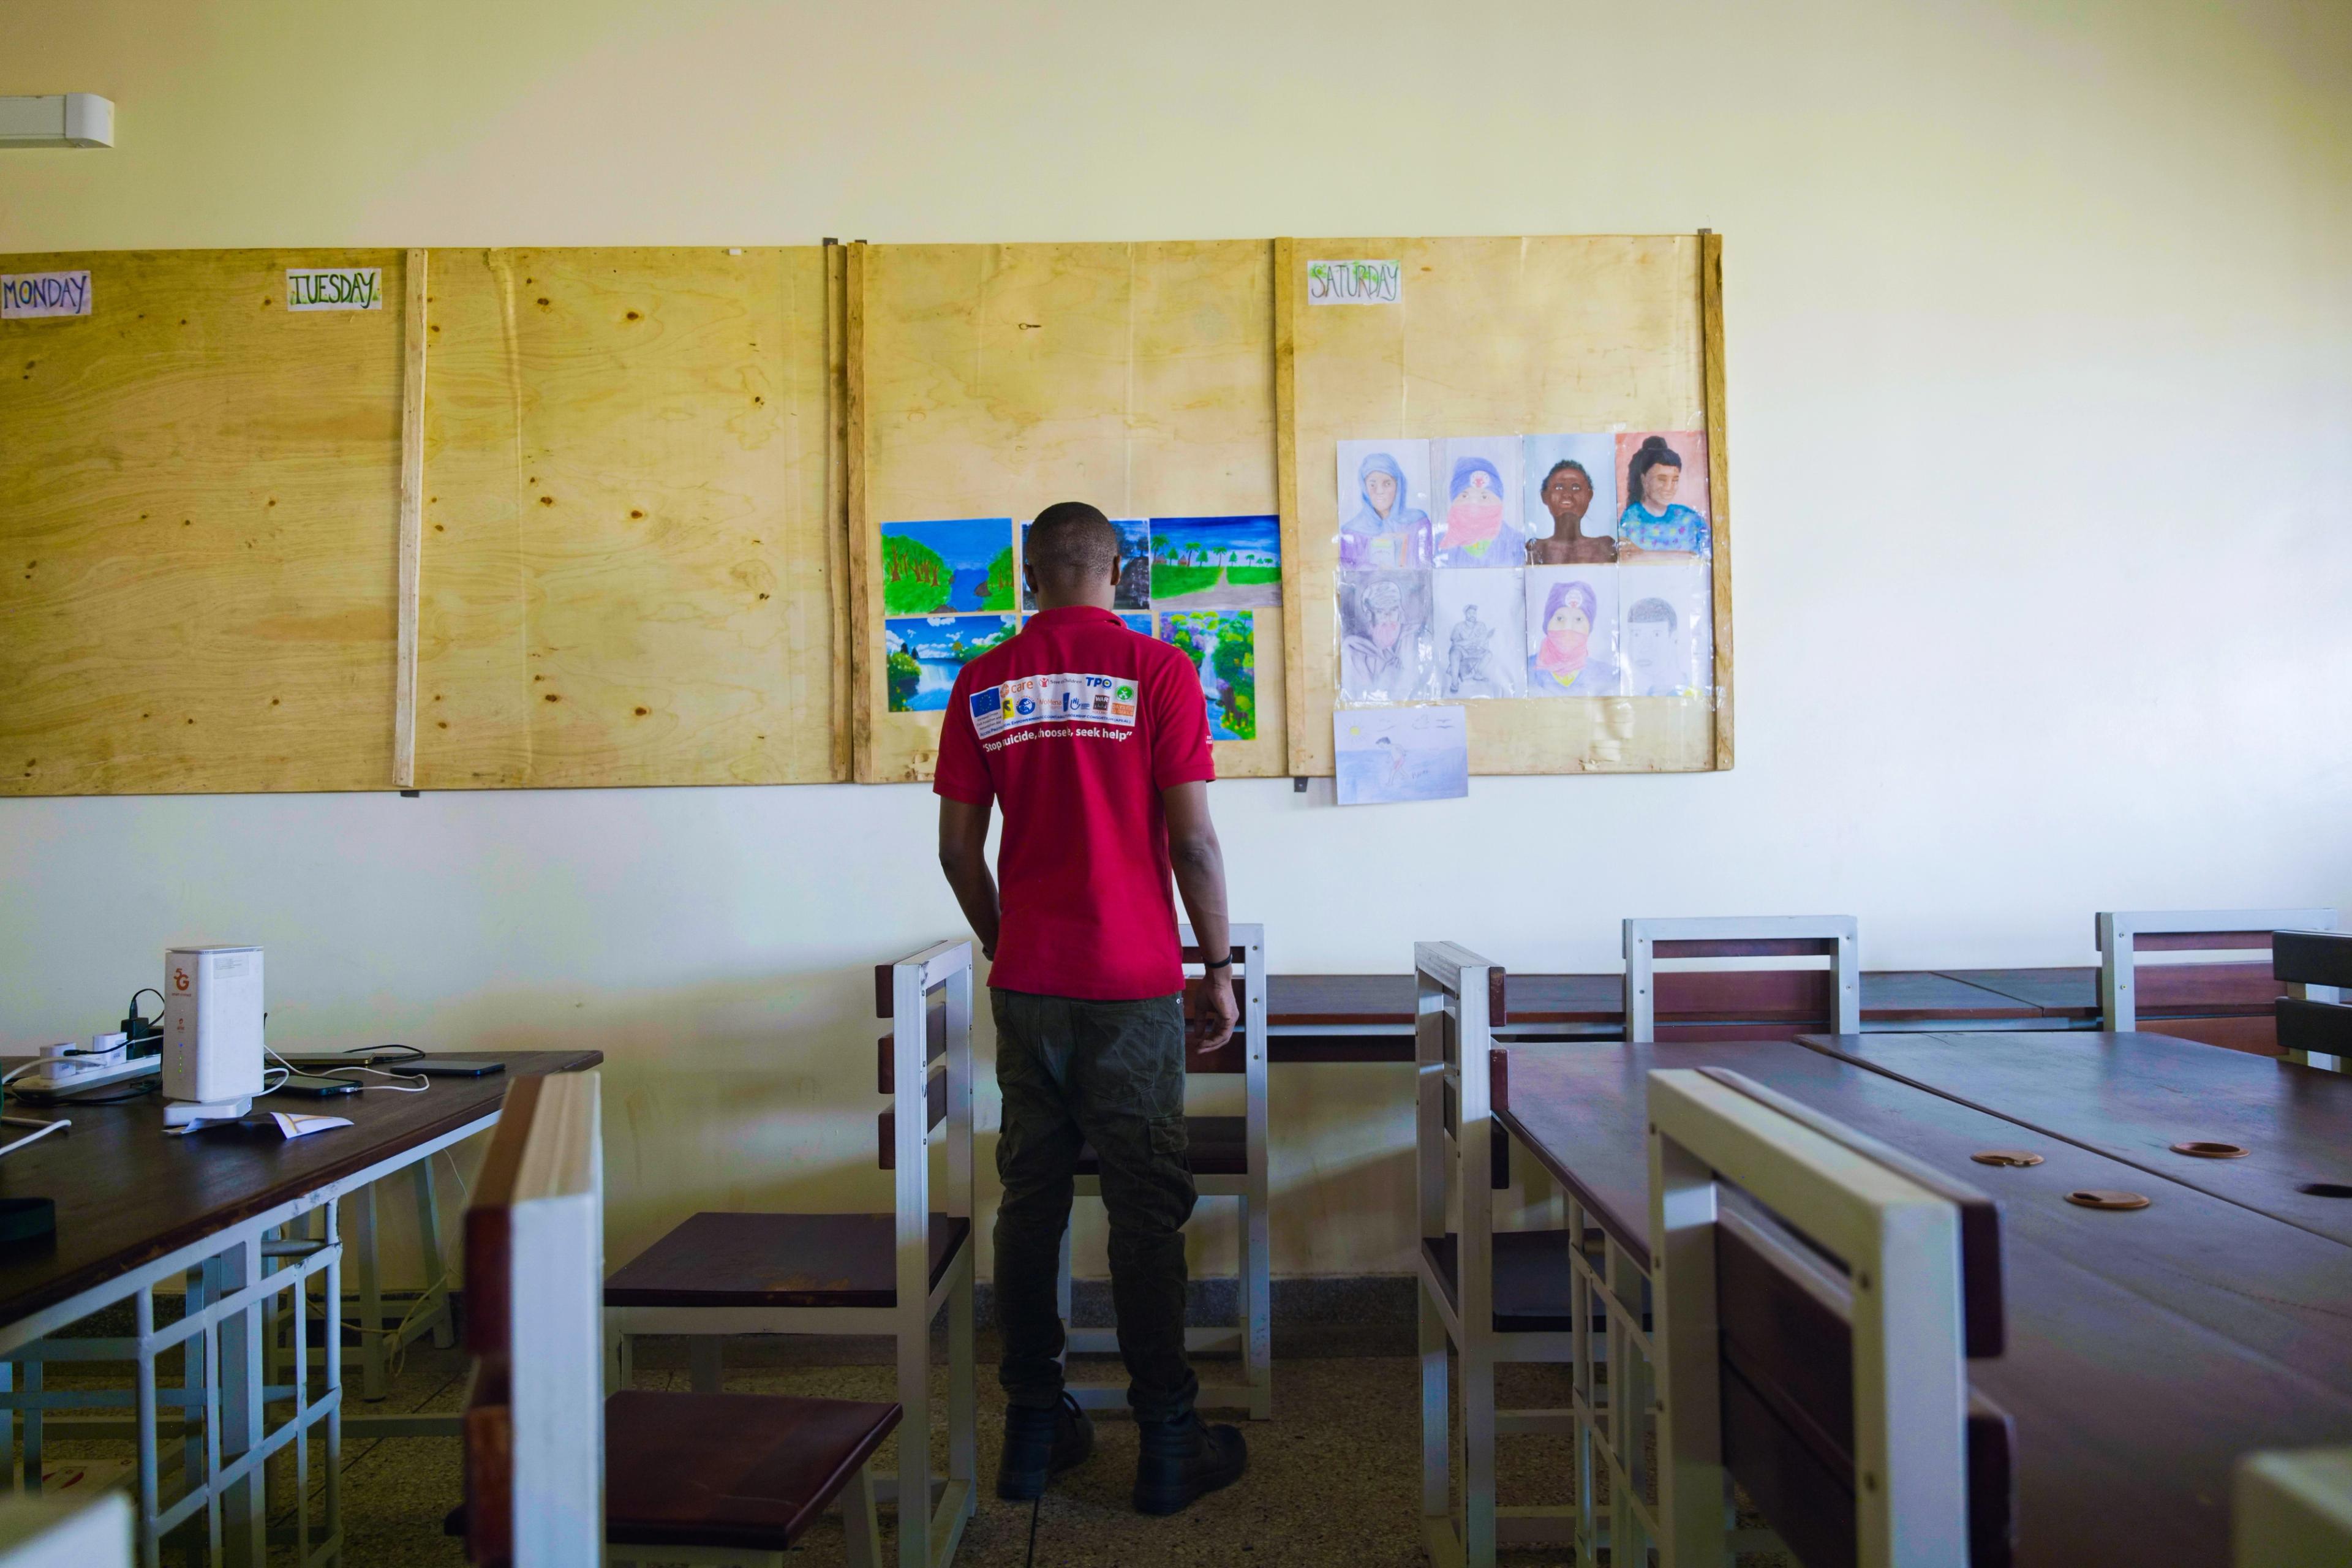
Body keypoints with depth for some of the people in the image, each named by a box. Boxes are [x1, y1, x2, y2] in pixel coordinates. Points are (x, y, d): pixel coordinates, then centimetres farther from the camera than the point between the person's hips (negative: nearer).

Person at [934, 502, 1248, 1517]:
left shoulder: (983, 685, 5)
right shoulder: (1154, 671, -5)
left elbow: (958, 848, 7)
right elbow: (1192, 840, -8)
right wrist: (1218, 967, 2)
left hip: (1026, 981, 3)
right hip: (1132, 983, -3)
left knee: (1031, 1198, 10)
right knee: (1146, 1209, 3)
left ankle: (1033, 1431, 20)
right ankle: (1166, 1448, 12)